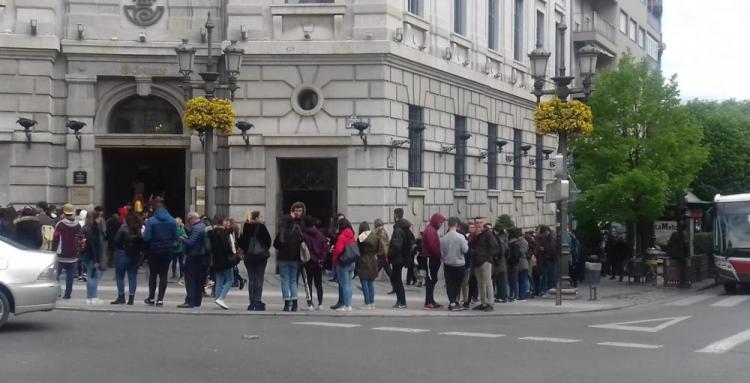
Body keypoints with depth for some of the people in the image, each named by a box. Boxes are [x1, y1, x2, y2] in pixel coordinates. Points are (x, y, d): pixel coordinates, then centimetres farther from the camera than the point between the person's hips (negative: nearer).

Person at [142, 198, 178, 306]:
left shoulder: (151, 220, -12)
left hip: (154, 251, -2)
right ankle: (160, 299, 2)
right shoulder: (172, 221, -4)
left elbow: (146, 237, -15)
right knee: (163, 275, 6)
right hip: (167, 251, 2)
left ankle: (151, 298, 13)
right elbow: (175, 237, -1)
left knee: (153, 274, 11)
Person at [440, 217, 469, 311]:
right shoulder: (460, 237, -14)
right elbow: (465, 250, -13)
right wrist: (466, 243, 6)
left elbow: (441, 253, 1)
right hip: (459, 264, -2)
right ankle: (455, 302, 8)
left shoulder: (443, 238, -4)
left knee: (450, 284, 7)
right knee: (458, 284, 8)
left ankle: (452, 303, 5)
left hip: (447, 265, 2)